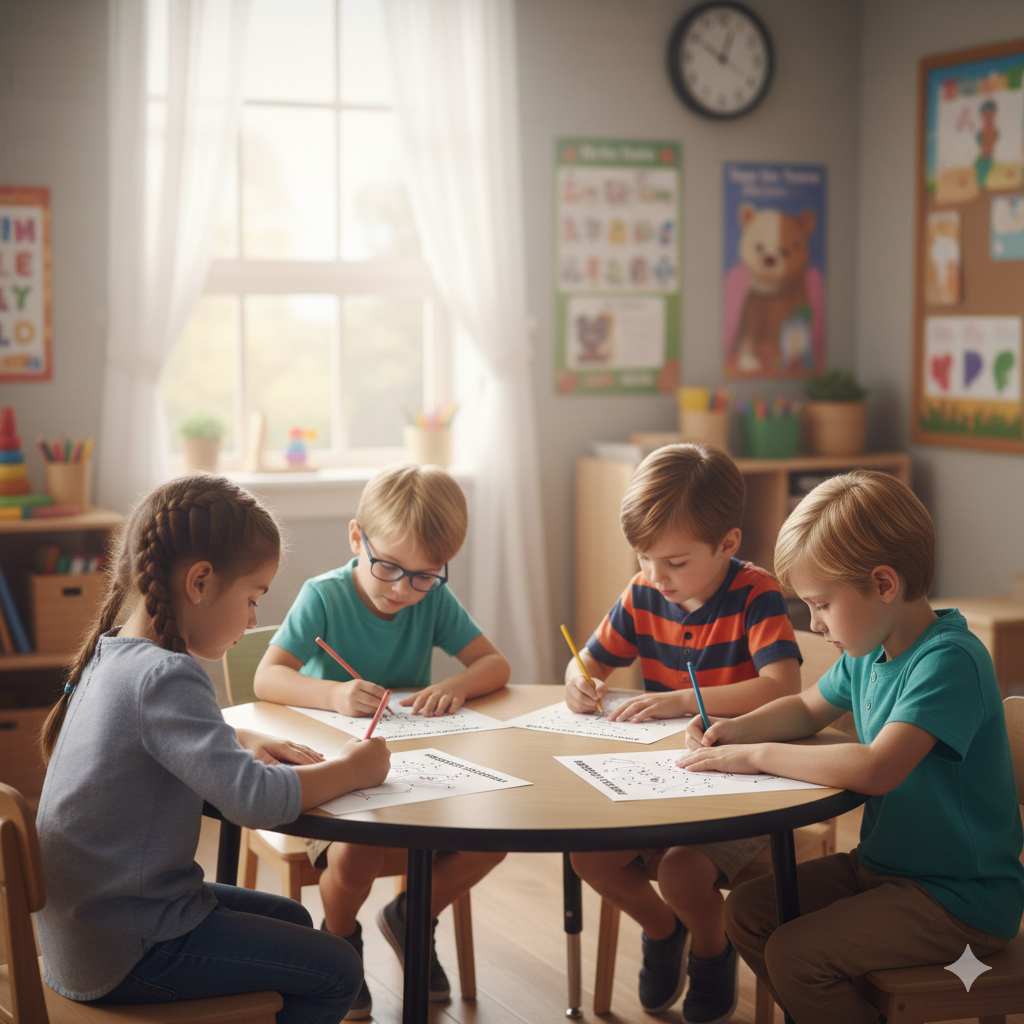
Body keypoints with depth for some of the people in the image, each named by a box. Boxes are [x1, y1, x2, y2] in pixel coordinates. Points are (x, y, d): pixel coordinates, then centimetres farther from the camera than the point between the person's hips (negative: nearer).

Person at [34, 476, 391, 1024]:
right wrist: (351, 769, -17)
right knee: (337, 971, -4)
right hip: (126, 955, -10)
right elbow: (254, 798, -34)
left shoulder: (112, 655, 6)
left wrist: (244, 740, 10)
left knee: (291, 920, 24)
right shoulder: (164, 677, -25)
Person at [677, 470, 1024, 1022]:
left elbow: (877, 769, -37)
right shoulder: (869, 652, 4)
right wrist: (738, 729, 3)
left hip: (960, 898, -9)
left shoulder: (948, 660, -25)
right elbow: (807, 709, 23)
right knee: (746, 911, 5)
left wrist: (757, 755, -26)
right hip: (883, 863, 9)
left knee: (794, 956, -21)